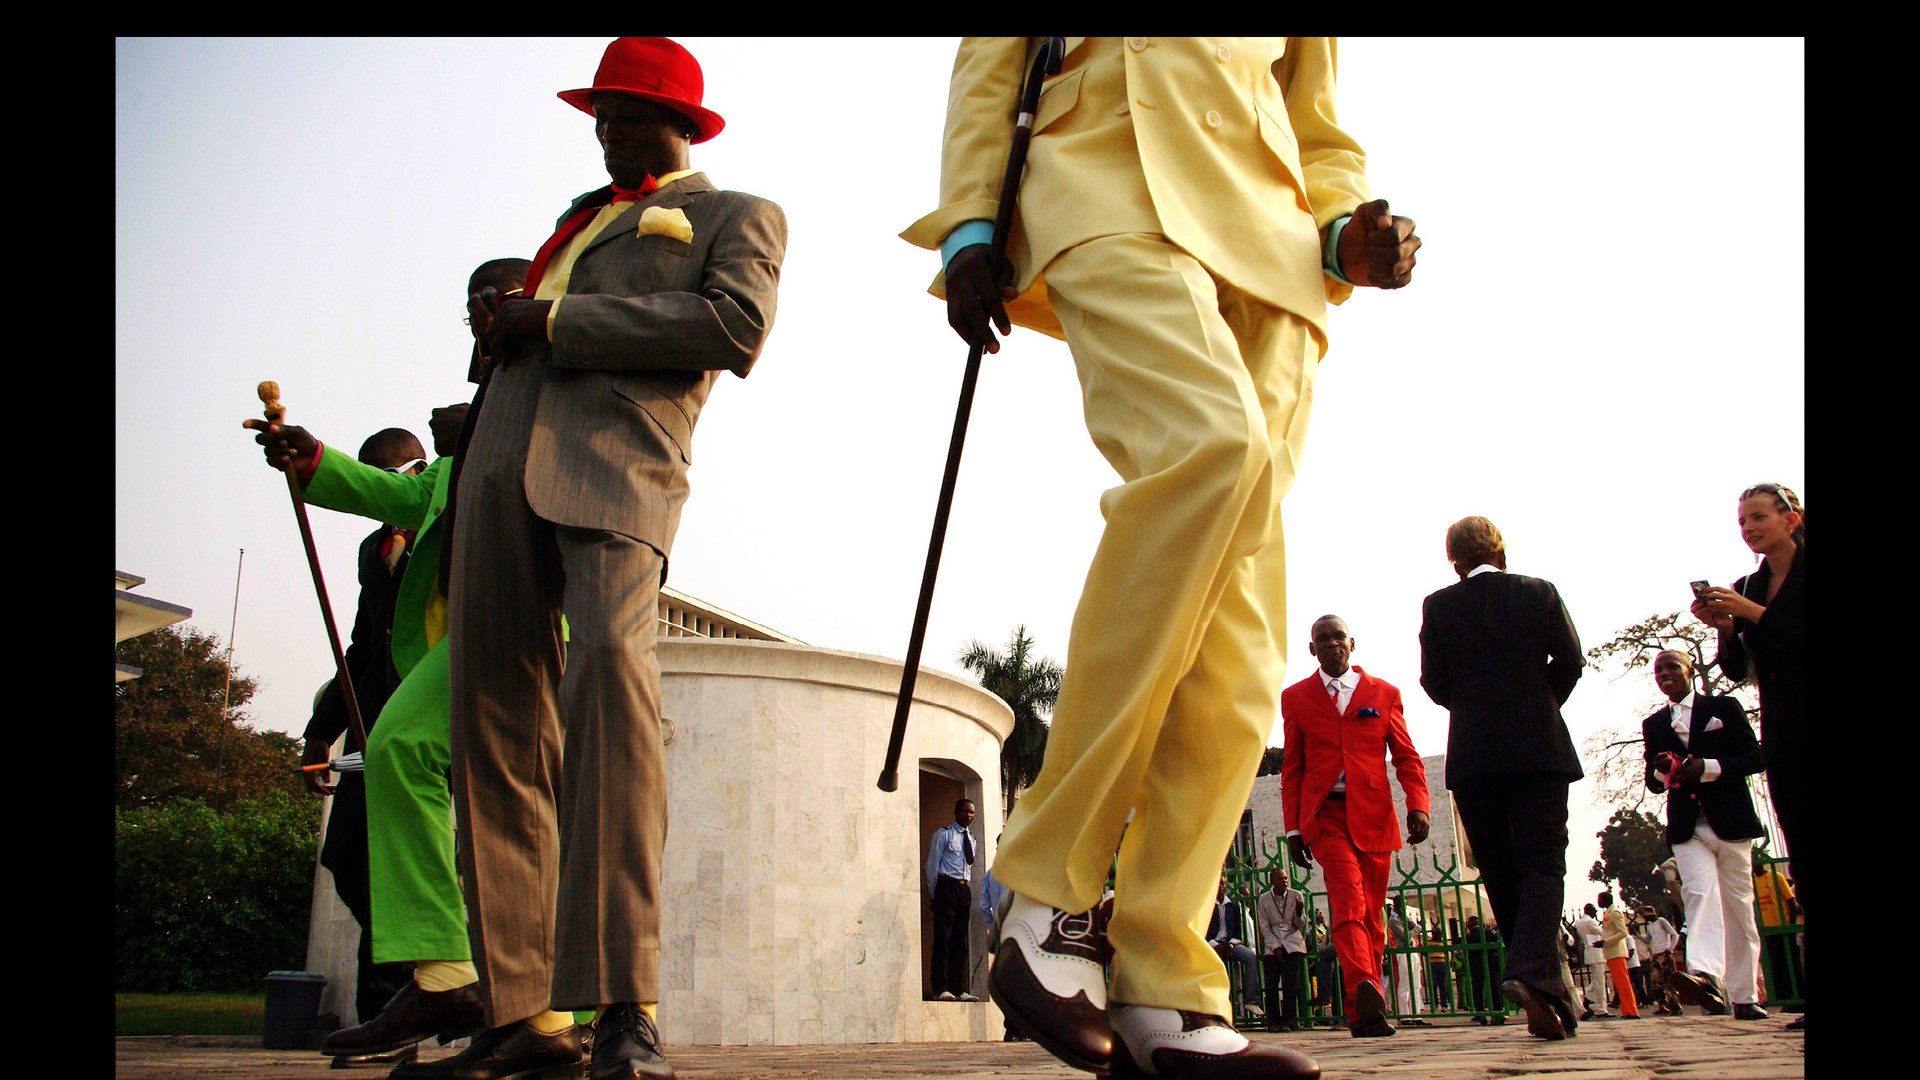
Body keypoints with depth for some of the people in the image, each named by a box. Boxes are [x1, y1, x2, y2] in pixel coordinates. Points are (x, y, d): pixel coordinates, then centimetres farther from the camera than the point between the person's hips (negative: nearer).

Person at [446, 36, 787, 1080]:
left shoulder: (737, 215, 17)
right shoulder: (582, 218, 35)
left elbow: (735, 327, -3)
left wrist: (554, 318, -5)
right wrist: (501, 320, 11)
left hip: (618, 451, -6)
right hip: (504, 455, 7)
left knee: (608, 657, -29)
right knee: (497, 712, -4)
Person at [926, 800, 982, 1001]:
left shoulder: (971, 839, 19)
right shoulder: (943, 834, -1)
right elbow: (932, 864, -3)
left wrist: (967, 888, 12)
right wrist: (933, 894, -5)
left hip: (964, 889, 7)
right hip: (947, 887, -7)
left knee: (960, 941, 6)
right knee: (943, 938, -10)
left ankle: (960, 990, 8)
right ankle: (941, 989, -12)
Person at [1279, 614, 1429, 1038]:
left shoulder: (1384, 693, 14)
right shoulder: (1296, 697, 13)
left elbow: (1406, 757, 10)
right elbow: (1292, 768, 13)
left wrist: (1418, 804, -7)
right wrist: (1293, 827, 6)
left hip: (1374, 816, 2)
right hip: (1325, 814, -2)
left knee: (1370, 914, 3)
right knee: (1349, 901, -22)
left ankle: (1362, 1010, 11)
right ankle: (1367, 994, -37)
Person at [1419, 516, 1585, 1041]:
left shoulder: (1440, 606, 3)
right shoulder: (1539, 593, 4)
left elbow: (1435, 682, 1)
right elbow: (1570, 661, 2)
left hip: (1474, 755, 1)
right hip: (1539, 749, 0)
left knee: (1500, 872, 8)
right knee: (1543, 864, -3)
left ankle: (1547, 985, 8)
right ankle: (1531, 972, -26)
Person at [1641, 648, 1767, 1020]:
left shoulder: (1724, 708, 7)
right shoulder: (1654, 724, 18)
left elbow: (1752, 758, 0)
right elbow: (1653, 781, 19)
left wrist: (1707, 767, -15)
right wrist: (1662, 772, -5)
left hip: (1730, 822, -1)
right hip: (1686, 826, 1)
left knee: (1738, 906, 2)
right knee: (1701, 893, -21)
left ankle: (1745, 996, 8)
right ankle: (1706, 976, -39)